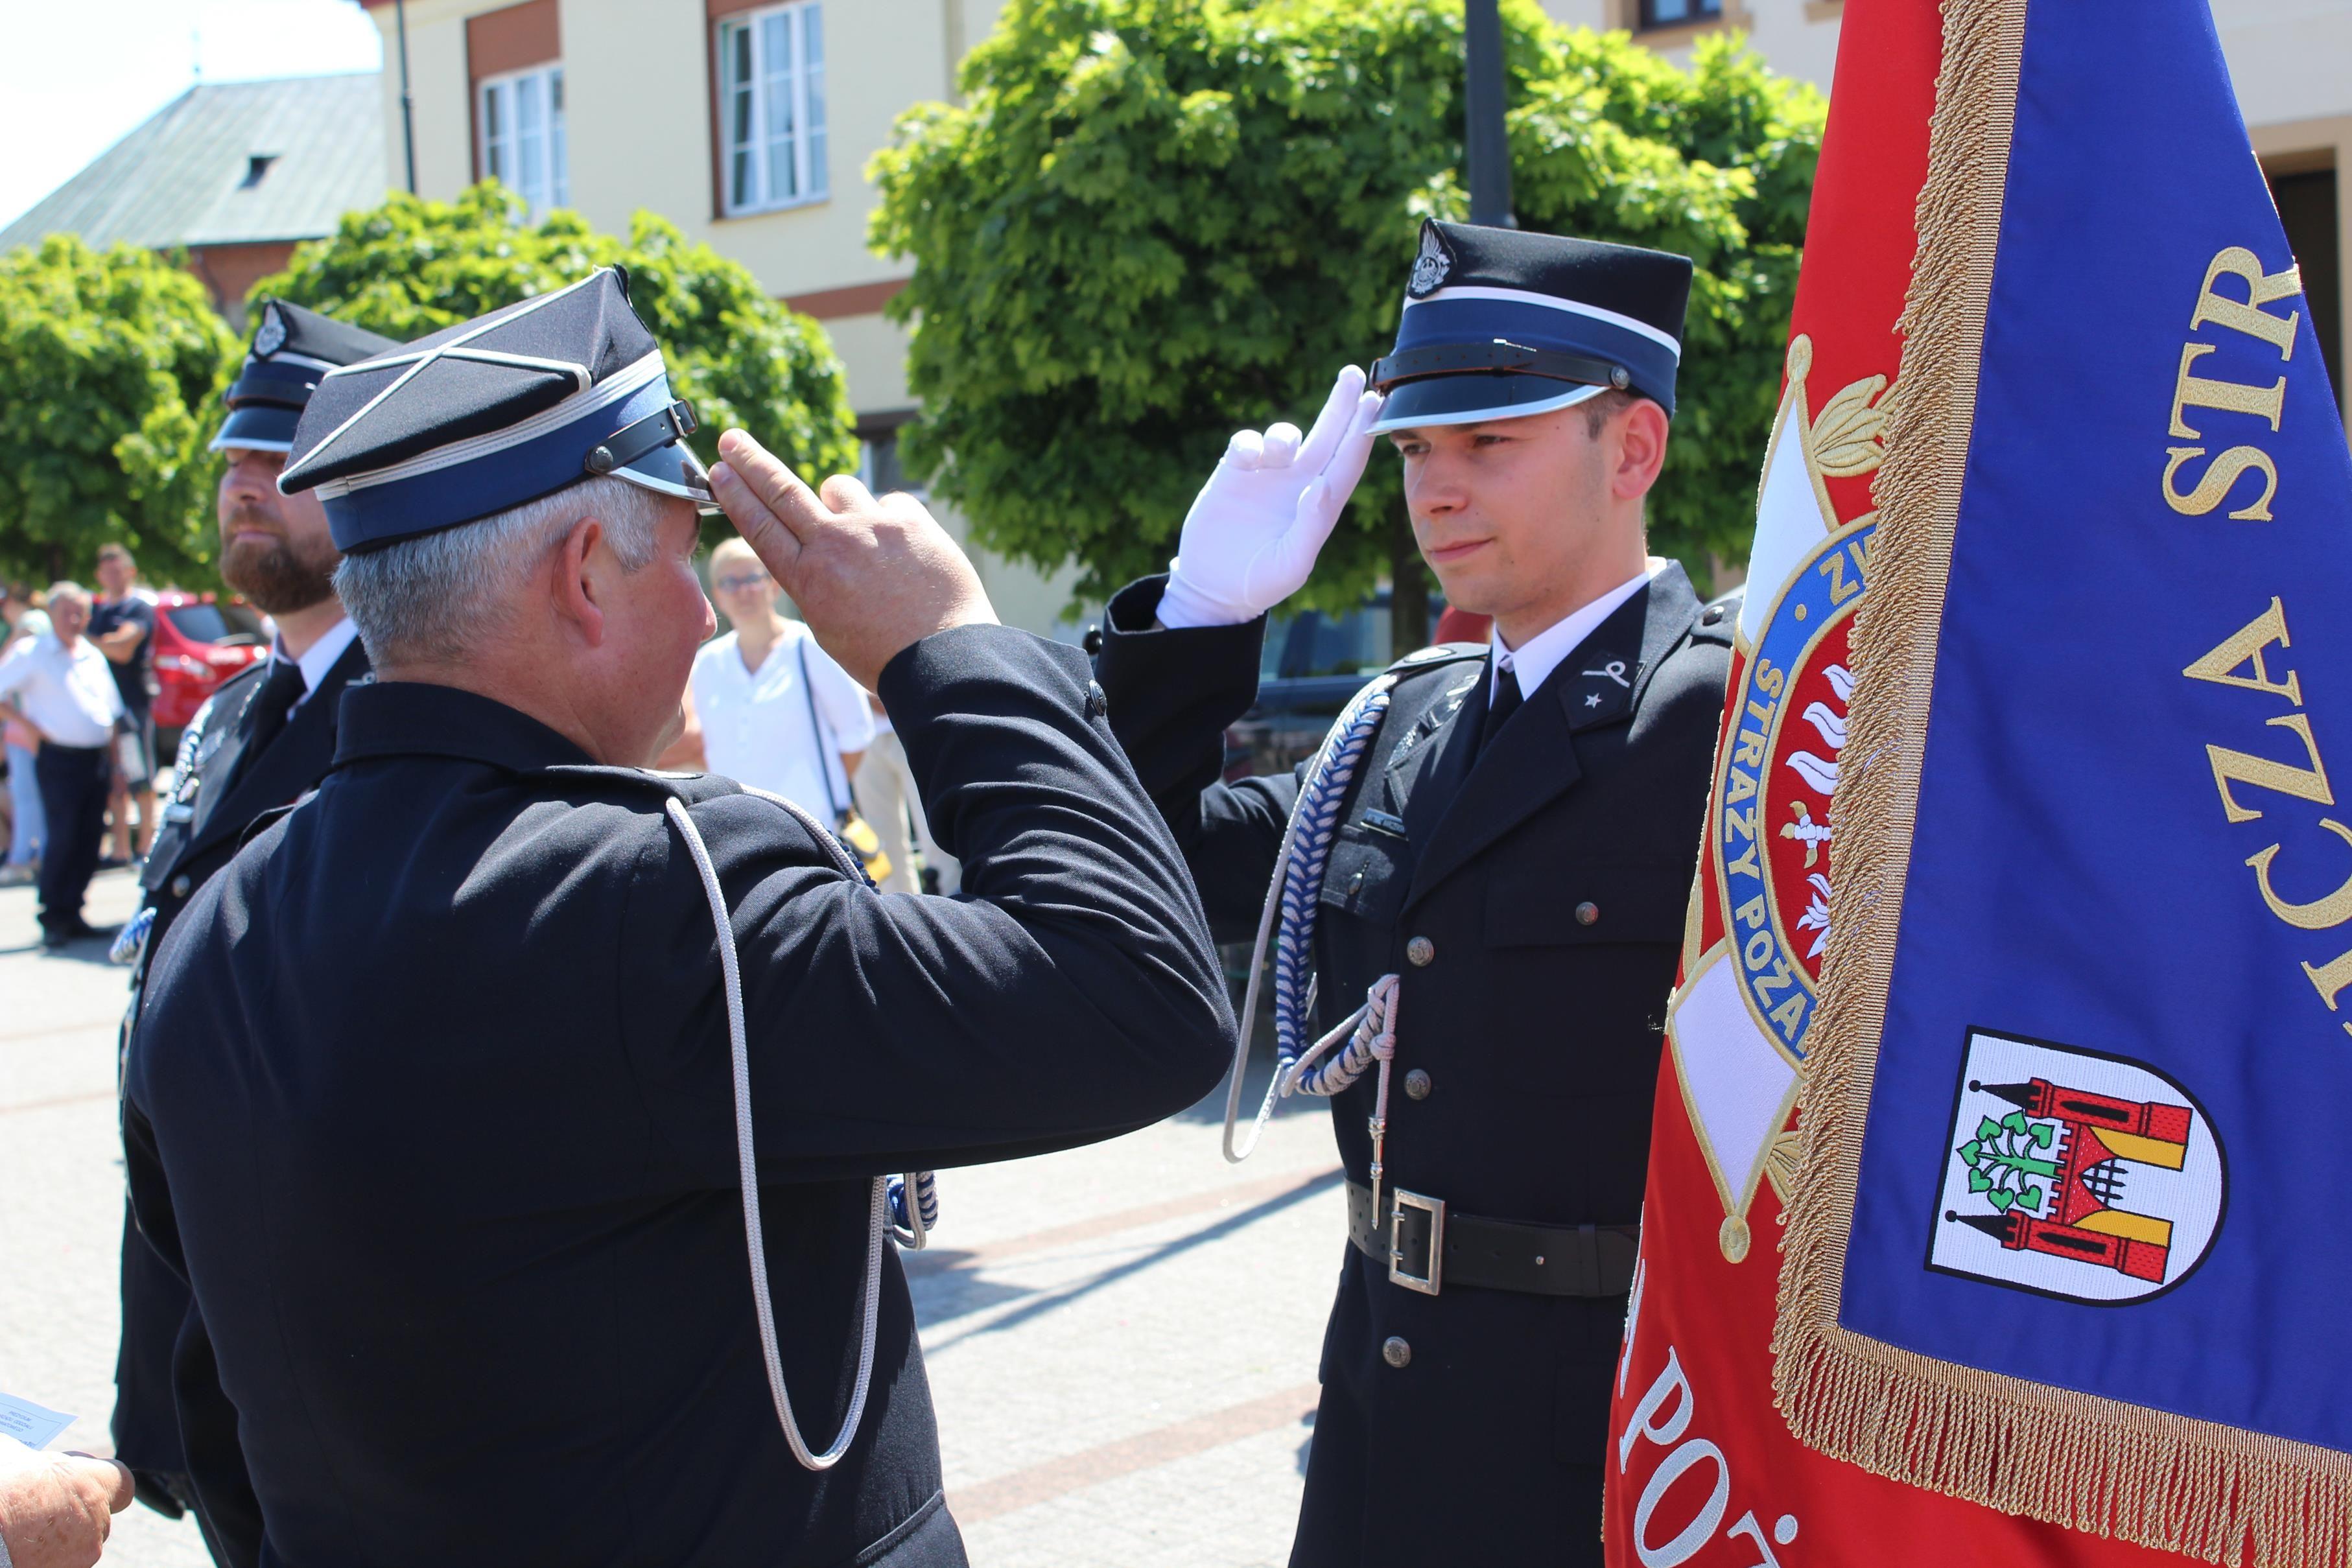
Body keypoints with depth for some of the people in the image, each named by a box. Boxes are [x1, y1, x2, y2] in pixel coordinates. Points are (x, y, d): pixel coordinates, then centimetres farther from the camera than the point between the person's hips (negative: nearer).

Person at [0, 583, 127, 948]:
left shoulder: (94, 657, 15)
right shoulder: (31, 654, 0)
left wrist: (114, 763, 13)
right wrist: (31, 727, -9)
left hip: (96, 758, 5)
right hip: (59, 758, -5)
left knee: (90, 837, 4)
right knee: (63, 838, -7)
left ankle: (72, 912, 13)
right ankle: (53, 918, 2)